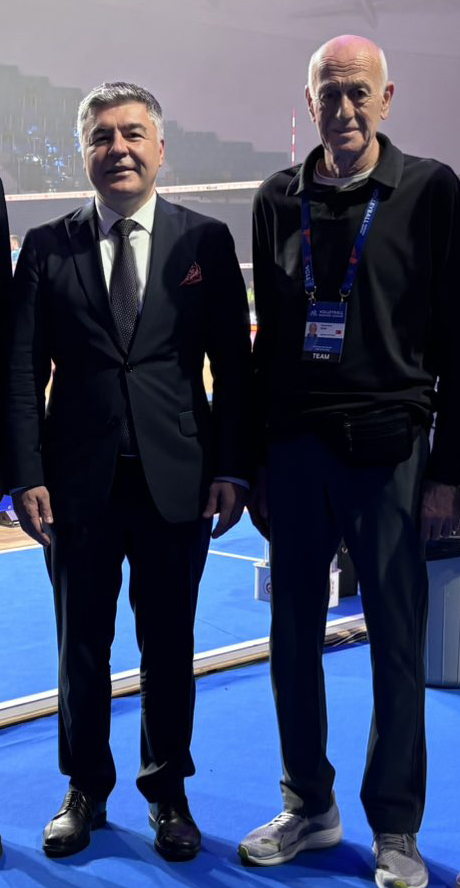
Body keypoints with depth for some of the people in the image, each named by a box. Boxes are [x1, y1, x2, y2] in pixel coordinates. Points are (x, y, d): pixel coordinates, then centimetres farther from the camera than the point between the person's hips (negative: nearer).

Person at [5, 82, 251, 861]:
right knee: (81, 644, 12)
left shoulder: (206, 241, 2)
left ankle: (167, 790, 30)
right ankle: (86, 790, 32)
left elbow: (233, 364, 1)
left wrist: (232, 470, -5)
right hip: (79, 478, 1)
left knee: (168, 644, 11)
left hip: (177, 477, 0)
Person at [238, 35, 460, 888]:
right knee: (294, 639, 9)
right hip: (294, 448, 4)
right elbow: (268, 337, 12)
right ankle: (310, 807, 26)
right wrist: (254, 462, 9)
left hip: (388, 449, -3)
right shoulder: (279, 200, 9)